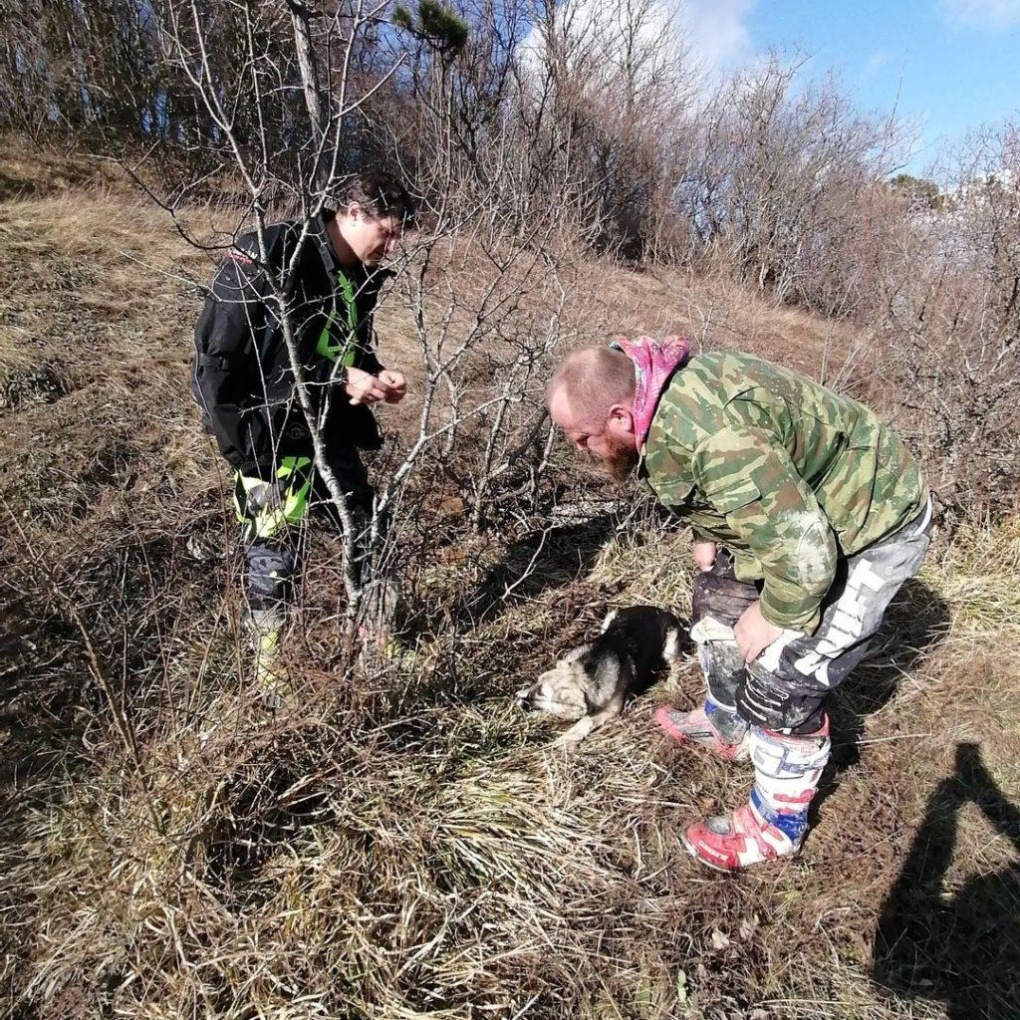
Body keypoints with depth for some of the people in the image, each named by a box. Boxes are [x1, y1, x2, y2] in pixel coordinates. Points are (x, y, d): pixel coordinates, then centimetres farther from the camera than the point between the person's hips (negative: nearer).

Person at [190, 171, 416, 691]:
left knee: (365, 525, 10)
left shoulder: (361, 275, 6)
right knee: (275, 545, -2)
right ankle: (270, 670, 18)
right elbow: (227, 353, -23)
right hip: (265, 428, -7)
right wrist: (341, 379, -26)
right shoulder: (268, 256, -18)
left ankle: (378, 636, 29)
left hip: (327, 423, 8)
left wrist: (375, 376, -5)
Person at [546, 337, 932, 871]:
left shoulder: (714, 438, -40)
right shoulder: (654, 394, -10)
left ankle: (776, 824, 16)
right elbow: (708, 484, 12)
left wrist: (770, 617, -19)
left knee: (785, 675, -8)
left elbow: (806, 556, -36)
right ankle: (725, 725, 40)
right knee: (721, 598, 17)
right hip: (799, 506, 9)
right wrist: (707, 534, 2)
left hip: (873, 529, -9)